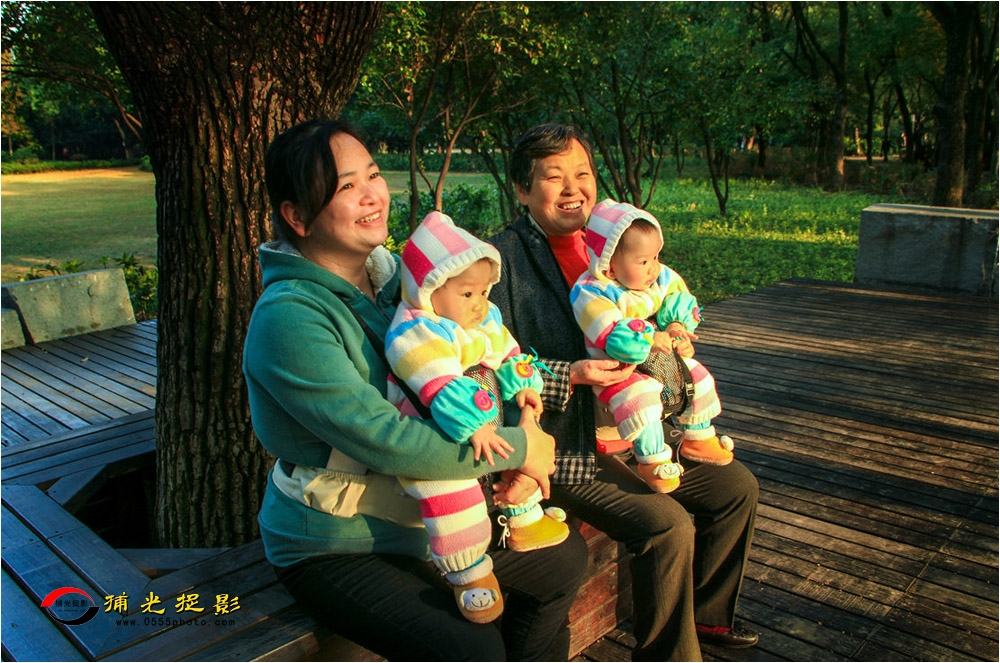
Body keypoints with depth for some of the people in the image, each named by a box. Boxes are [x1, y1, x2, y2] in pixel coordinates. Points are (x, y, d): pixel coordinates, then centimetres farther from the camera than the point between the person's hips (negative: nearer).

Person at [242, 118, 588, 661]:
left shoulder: (390, 272, 0)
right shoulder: (287, 317, -26)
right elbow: (385, 441, -30)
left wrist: (511, 460, -11)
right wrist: (516, 448, -19)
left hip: (423, 517, 8)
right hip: (332, 549, -7)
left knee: (566, 559, 12)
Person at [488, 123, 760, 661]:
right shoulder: (500, 259, -14)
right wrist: (568, 375, -27)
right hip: (564, 452, -8)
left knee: (736, 486, 10)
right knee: (668, 525, -22)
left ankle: (705, 613, 33)